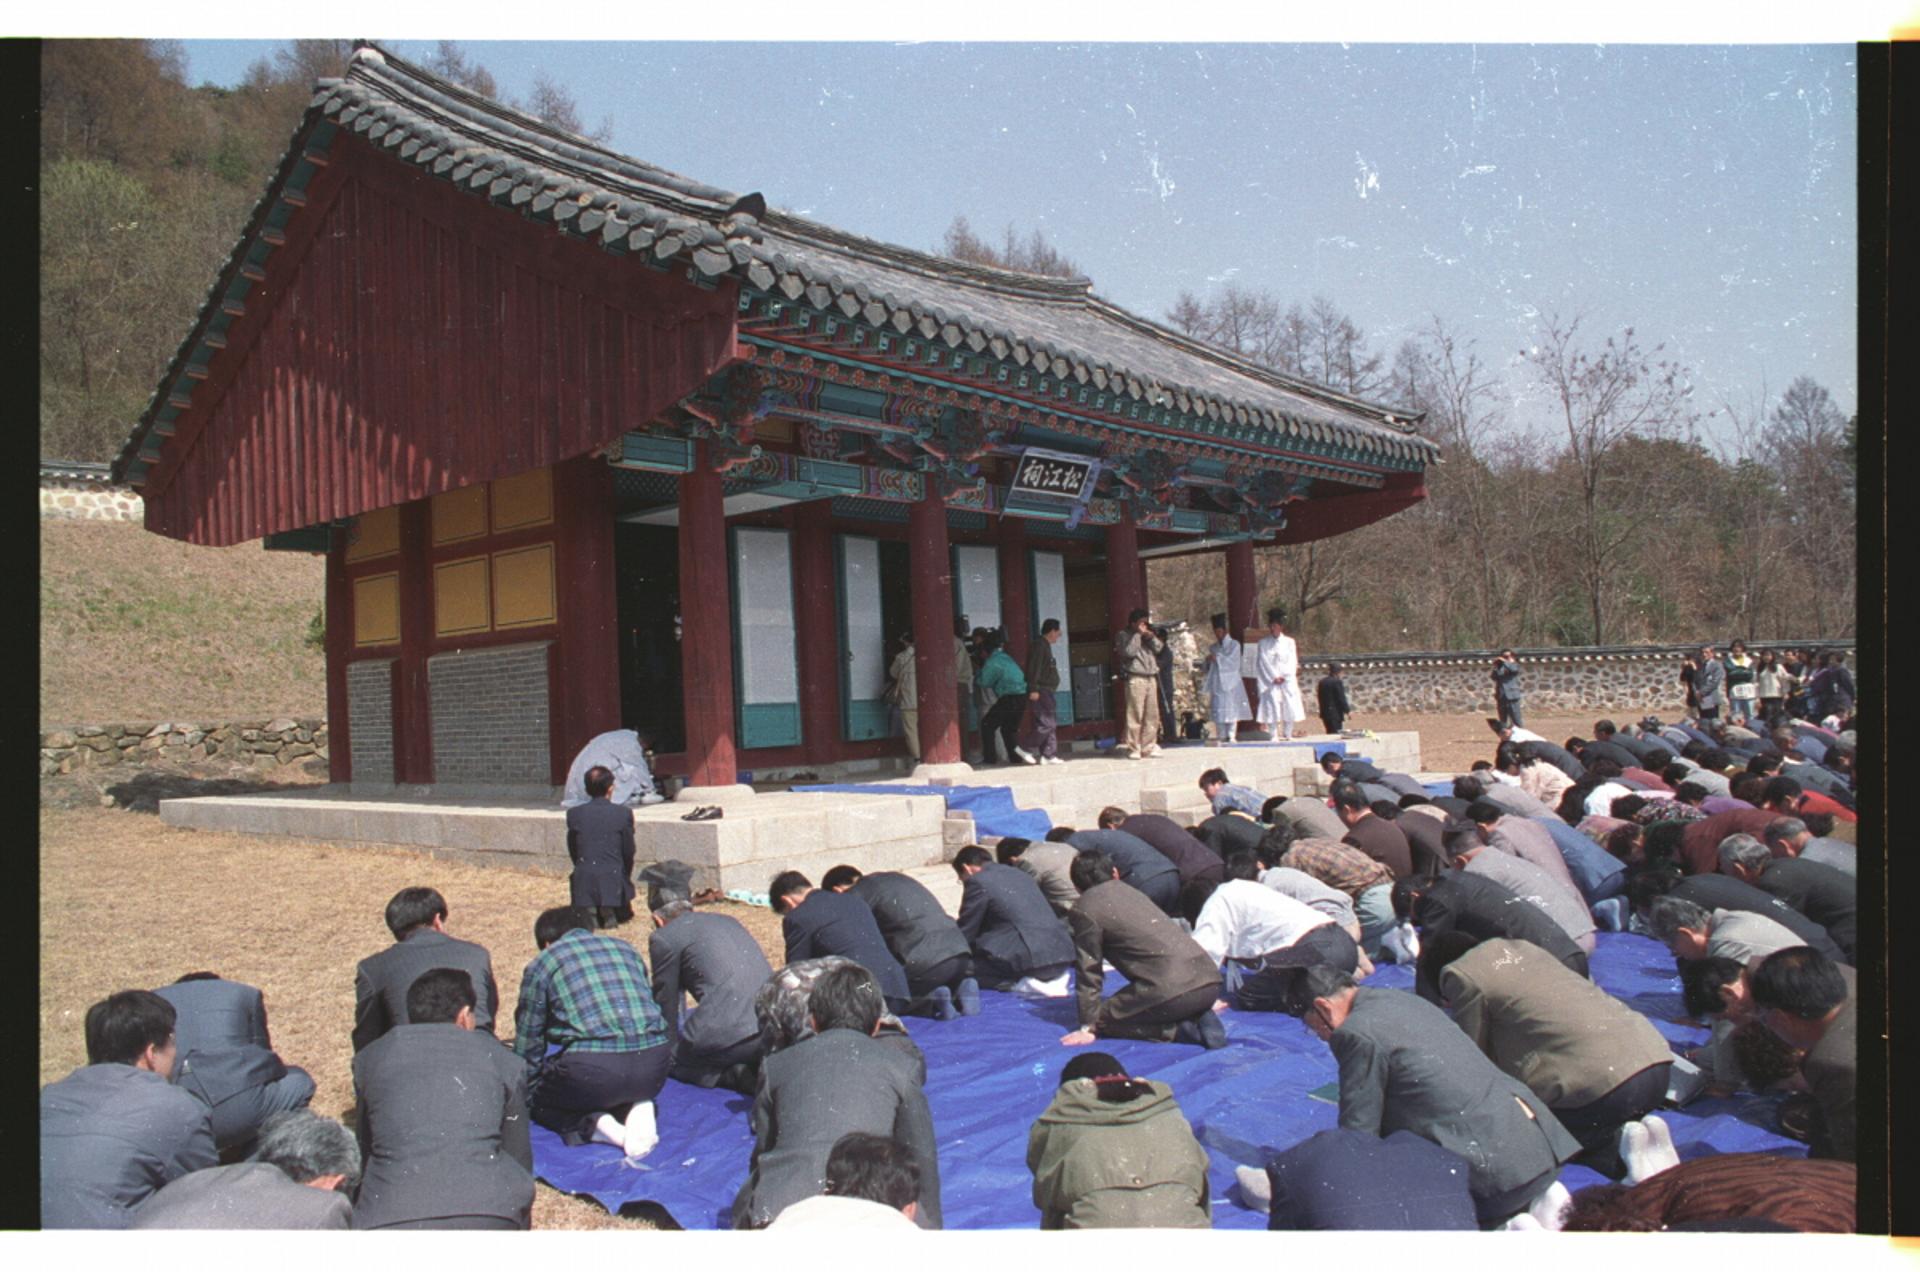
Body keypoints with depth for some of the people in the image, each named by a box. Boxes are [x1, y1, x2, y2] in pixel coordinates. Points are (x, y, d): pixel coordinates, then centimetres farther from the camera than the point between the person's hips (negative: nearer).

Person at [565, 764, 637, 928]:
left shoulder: (574, 813, 0)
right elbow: (629, 851, 1)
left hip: (584, 880, 1)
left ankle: (589, 911, -4)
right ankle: (610, 911, -4)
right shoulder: (624, 813, -5)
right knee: (623, 915, 28)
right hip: (614, 880, -1)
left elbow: (572, 851, 8)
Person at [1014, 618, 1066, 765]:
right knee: (1047, 723, -13)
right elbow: (1034, 669, -19)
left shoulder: (1045, 646, 21)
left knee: (1051, 724, 8)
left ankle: (1049, 755, 8)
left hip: (1047, 692, 10)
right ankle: (1025, 747, -6)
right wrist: (1033, 689, -24)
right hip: (1041, 692, -10)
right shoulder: (1039, 646, -11)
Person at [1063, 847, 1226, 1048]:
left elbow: (1088, 970, 3)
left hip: (1171, 989, -7)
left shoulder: (1084, 912, 4)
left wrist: (1088, 1027, 8)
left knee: (1104, 1019, 9)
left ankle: (1177, 1031, -6)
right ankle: (1199, 1020, 6)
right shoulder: (1131, 891, 26)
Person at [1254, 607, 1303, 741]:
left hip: (1288, 680, 2)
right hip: (1271, 680, -2)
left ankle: (1287, 735, 6)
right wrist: (1274, 677, -9)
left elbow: (1292, 661, 6)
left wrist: (1283, 676, -6)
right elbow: (1264, 662, -1)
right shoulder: (1263, 643, 6)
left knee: (1290, 707, -3)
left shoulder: (1289, 642, 11)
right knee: (1273, 707, -10)